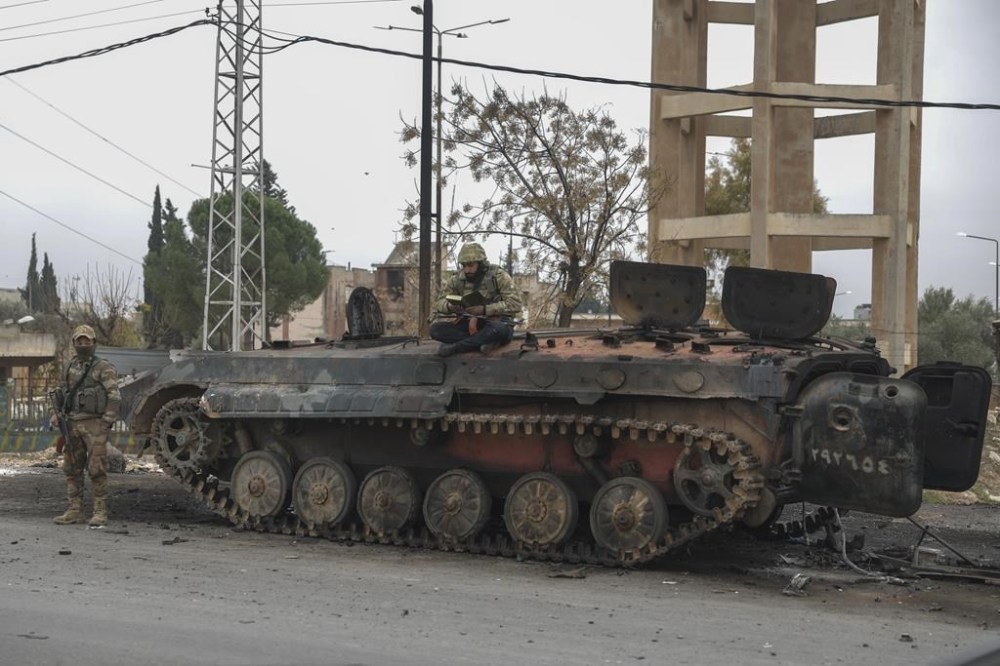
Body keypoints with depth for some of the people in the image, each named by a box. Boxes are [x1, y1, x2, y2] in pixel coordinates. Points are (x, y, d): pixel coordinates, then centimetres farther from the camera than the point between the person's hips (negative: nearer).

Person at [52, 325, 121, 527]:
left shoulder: (104, 368, -4)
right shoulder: (70, 368, 16)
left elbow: (114, 398, -9)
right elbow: (63, 395, 24)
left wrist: (106, 423, -14)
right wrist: (59, 416, 11)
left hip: (94, 424, -6)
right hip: (72, 424, 7)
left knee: (96, 470, -6)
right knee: (72, 469, 7)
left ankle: (100, 512, -1)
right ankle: (75, 511, 14)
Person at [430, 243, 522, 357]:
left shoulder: (499, 276, -10)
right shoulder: (457, 279, 3)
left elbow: (515, 304, -19)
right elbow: (439, 304, 6)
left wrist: (484, 309, -29)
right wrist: (450, 306, -19)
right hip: (468, 325, 4)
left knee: (499, 330, -41)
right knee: (435, 329, -20)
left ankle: (454, 347, -25)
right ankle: (482, 342, -24)